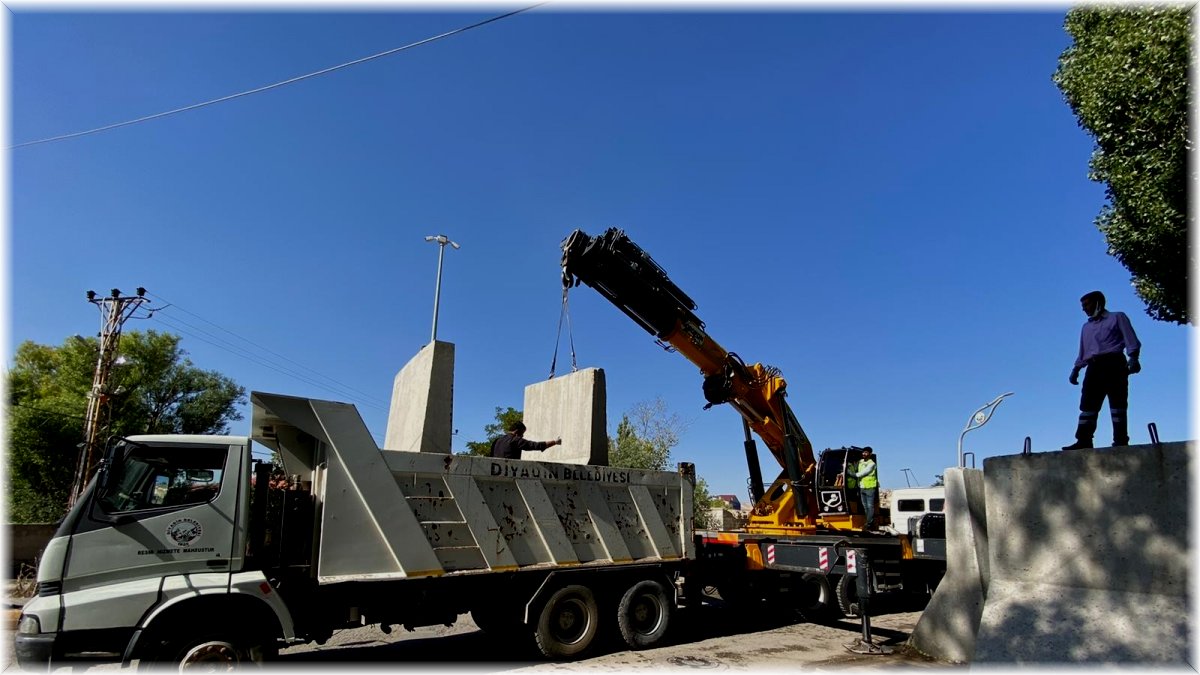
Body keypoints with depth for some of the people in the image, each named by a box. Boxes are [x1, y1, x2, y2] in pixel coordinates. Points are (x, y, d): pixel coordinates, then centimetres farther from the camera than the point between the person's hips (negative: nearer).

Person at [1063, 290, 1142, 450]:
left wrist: (1133, 358, -15)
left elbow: (1131, 340, 0)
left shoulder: (1117, 317, 13)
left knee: (1117, 403, -10)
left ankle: (1121, 440, -12)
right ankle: (1083, 441, -12)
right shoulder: (1086, 326, 29)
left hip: (1114, 363, -5)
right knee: (1088, 405, -6)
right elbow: (1082, 352, 26)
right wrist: (1076, 369, 15)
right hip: (1094, 367, 5)